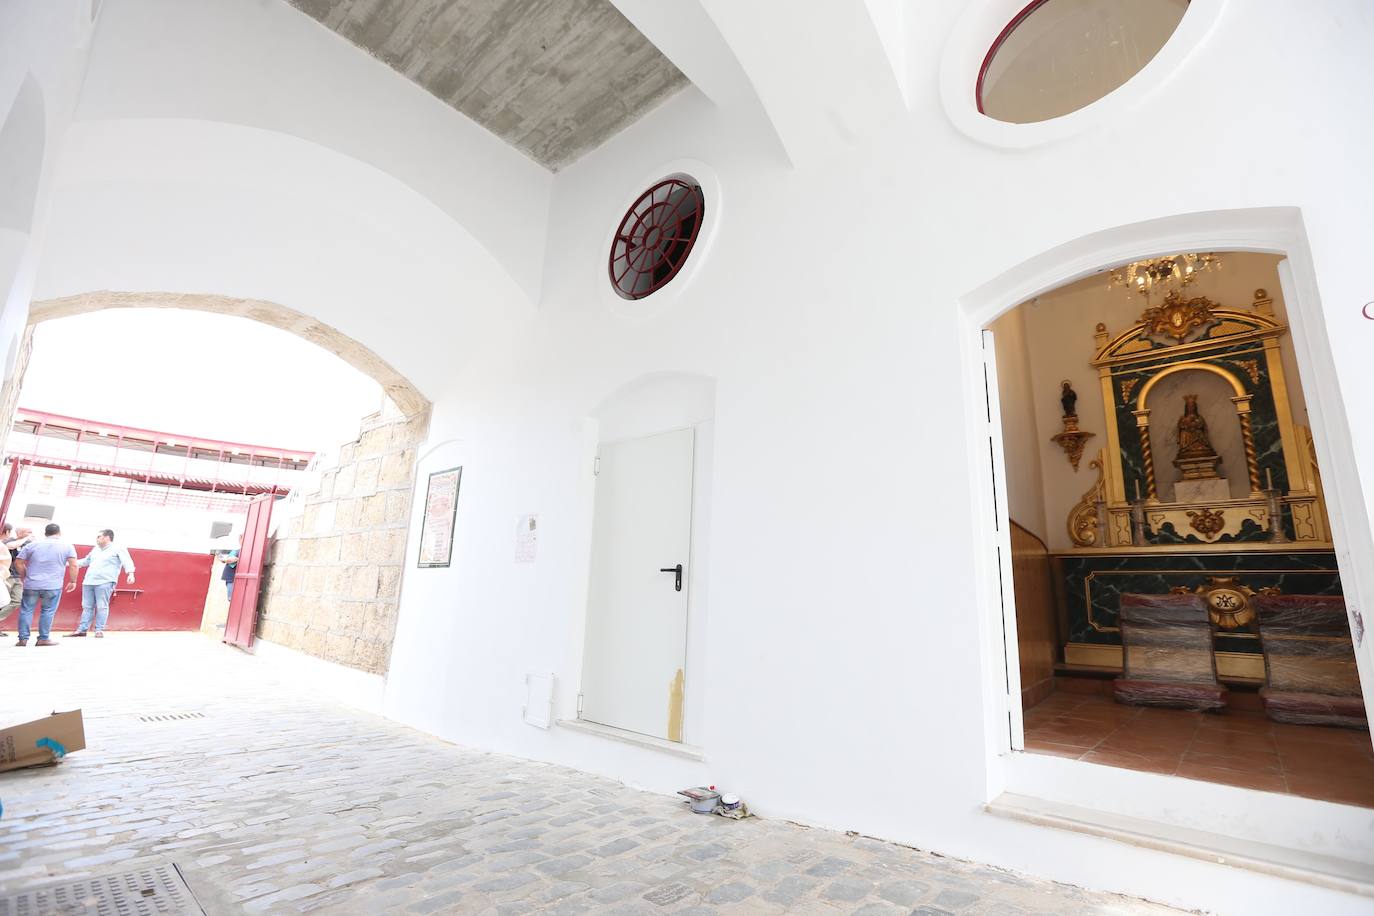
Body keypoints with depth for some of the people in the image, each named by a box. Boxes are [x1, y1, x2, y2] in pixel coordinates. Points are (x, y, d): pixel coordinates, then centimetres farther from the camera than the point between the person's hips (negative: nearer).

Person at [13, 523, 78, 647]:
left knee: (26, 610, 10)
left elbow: (18, 563, 8)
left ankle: (23, 639, 9)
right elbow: (73, 565, -5)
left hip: (31, 584, 2)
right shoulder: (66, 546, 2)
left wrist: (25, 576, 22)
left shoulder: (32, 544, 9)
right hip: (53, 585, -2)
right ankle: (43, 639, 3)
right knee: (48, 611, 2)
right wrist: (73, 581, 5)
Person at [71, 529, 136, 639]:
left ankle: (99, 630, -4)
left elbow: (127, 561, -15)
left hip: (104, 583, -7)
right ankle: (82, 629, 12)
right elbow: (86, 561, 36)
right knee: (87, 606, 8)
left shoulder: (118, 549, -3)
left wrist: (130, 574, -29)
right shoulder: (95, 549, 20)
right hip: (88, 582, 7)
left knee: (102, 607, -6)